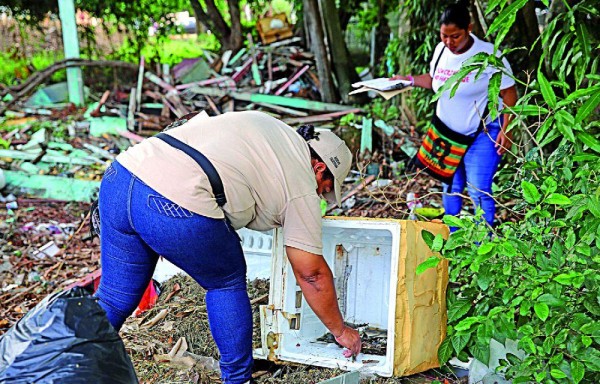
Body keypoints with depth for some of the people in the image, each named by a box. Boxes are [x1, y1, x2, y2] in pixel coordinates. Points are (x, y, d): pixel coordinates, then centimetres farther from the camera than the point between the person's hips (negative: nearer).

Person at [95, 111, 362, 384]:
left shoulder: (263, 124, 29)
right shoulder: (302, 187, 11)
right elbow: (312, 274, 15)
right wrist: (341, 331, 28)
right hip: (176, 209, -7)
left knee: (115, 297, 20)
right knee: (227, 283, 18)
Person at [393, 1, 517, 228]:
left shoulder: (488, 55, -18)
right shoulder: (441, 50, 0)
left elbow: (508, 92, -13)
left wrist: (506, 130, -19)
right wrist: (409, 80, 2)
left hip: (482, 134, -6)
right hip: (447, 133, 6)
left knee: (479, 191, -11)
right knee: (450, 188, 14)